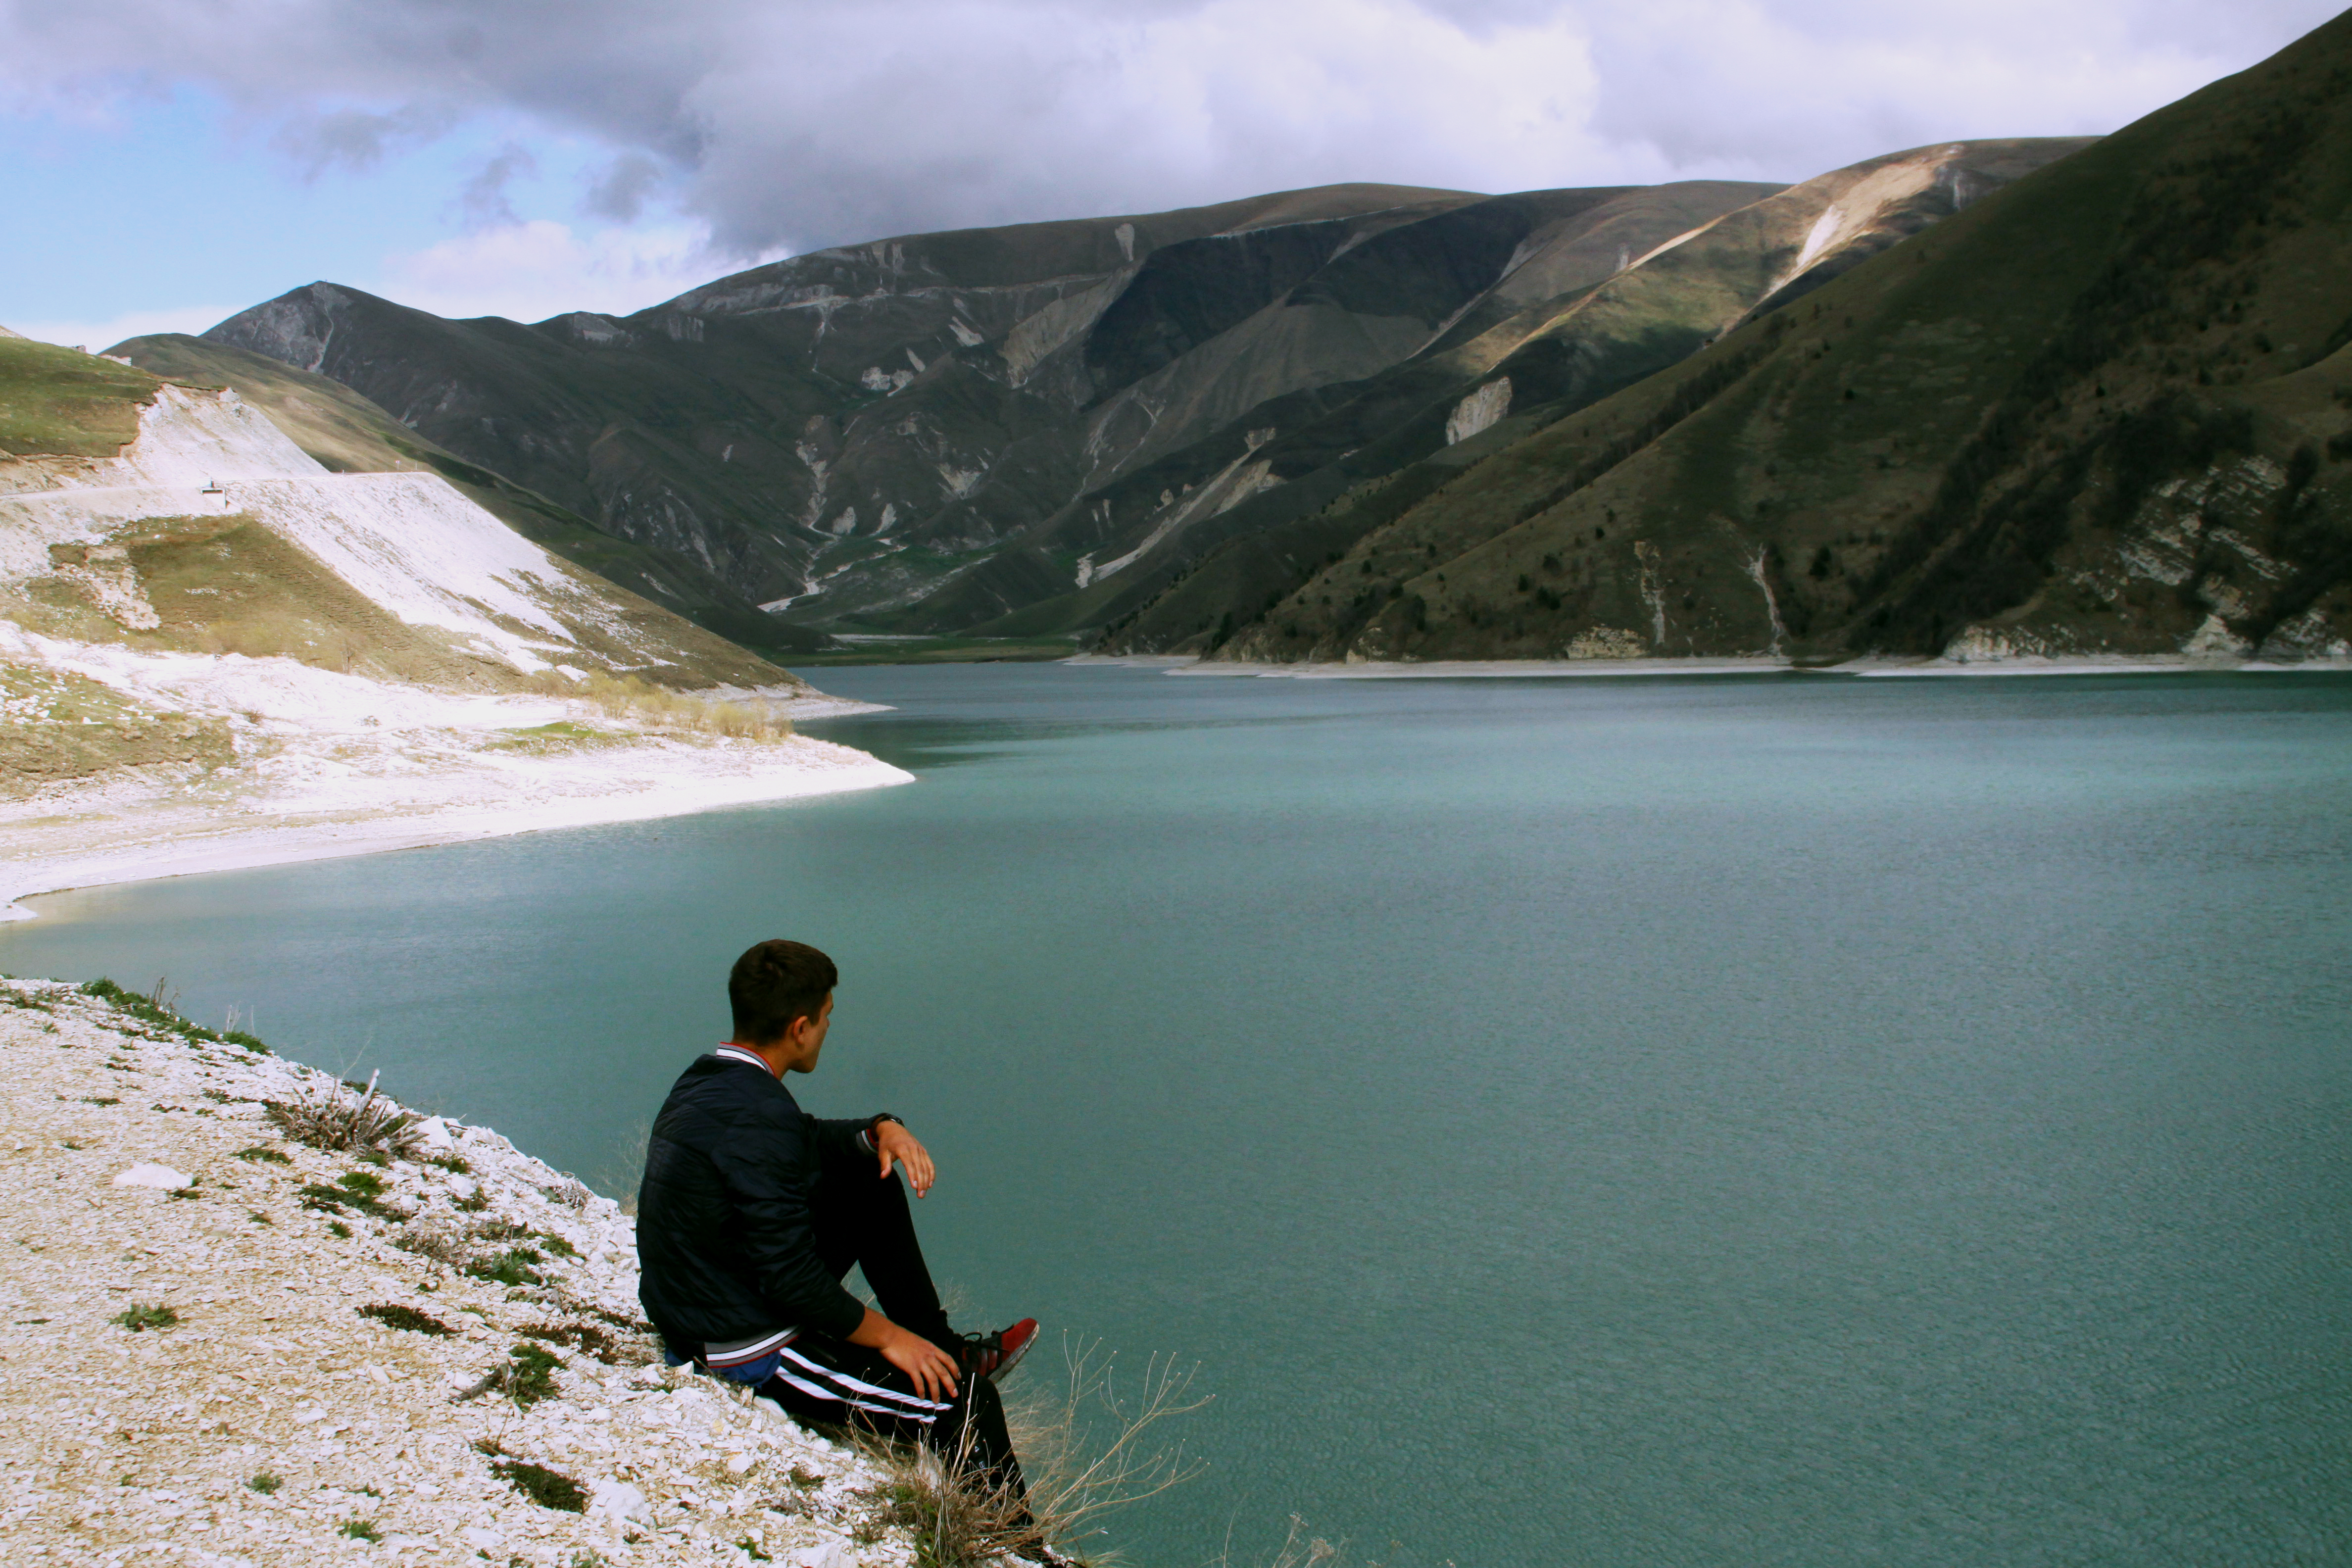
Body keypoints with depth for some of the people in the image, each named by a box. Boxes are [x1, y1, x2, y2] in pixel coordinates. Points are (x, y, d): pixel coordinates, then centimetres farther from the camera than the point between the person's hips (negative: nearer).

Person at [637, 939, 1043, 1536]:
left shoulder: (705, 1080, 3)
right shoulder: (756, 1121, -27)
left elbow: (808, 1140, 21)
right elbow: (793, 1281, -26)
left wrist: (880, 1130, 1)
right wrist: (886, 1336, -12)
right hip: (748, 1356, -10)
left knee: (871, 1184, 21)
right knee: (968, 1404, -13)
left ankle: (942, 1347, 29)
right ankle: (1017, 1548, 4)